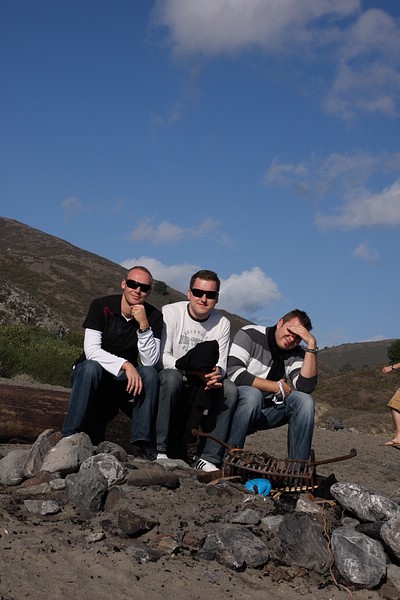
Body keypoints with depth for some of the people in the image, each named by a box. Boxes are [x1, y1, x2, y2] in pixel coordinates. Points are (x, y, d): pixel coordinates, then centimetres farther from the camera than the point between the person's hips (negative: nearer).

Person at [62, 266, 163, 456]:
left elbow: (150, 362, -16)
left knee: (150, 373, -25)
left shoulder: (154, 317, -6)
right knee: (91, 367, -34)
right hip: (88, 374, -2)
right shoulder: (101, 306, -11)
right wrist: (125, 365, -34)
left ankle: (141, 442, -26)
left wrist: (144, 325, -28)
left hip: (124, 380, 2)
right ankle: (69, 437, -31)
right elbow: (91, 350, -22)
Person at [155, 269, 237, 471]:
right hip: (170, 379, -4)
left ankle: (208, 458, -18)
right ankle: (159, 450, -28)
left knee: (230, 390, -23)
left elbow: (221, 365, -2)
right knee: (172, 377, -36)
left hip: (201, 387, 4)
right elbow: (162, 358, -17)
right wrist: (196, 371, -31)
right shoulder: (170, 313, -9)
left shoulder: (222, 323, 2)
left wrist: (215, 373, -28)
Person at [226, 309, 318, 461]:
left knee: (304, 400, -16)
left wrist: (312, 344, -17)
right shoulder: (250, 334, -9)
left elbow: (305, 387, -15)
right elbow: (233, 373, -24)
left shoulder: (296, 354, 4)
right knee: (252, 394, -36)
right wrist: (278, 387, -18)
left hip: (265, 411, 5)